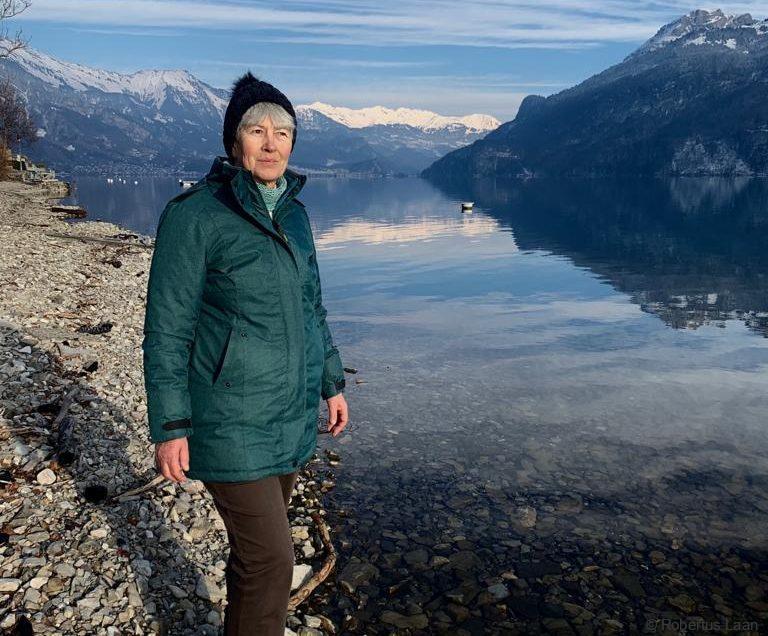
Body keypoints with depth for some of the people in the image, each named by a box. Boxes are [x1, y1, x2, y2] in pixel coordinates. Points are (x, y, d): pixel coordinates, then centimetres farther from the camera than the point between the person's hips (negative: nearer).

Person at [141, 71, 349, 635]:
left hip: (294, 415, 6)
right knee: (271, 558, -4)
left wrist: (332, 382, 15)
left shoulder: (293, 213, 7)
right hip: (232, 423, -6)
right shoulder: (194, 215, -12)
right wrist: (170, 426, -13)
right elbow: (167, 330, -12)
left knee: (256, 544, 20)